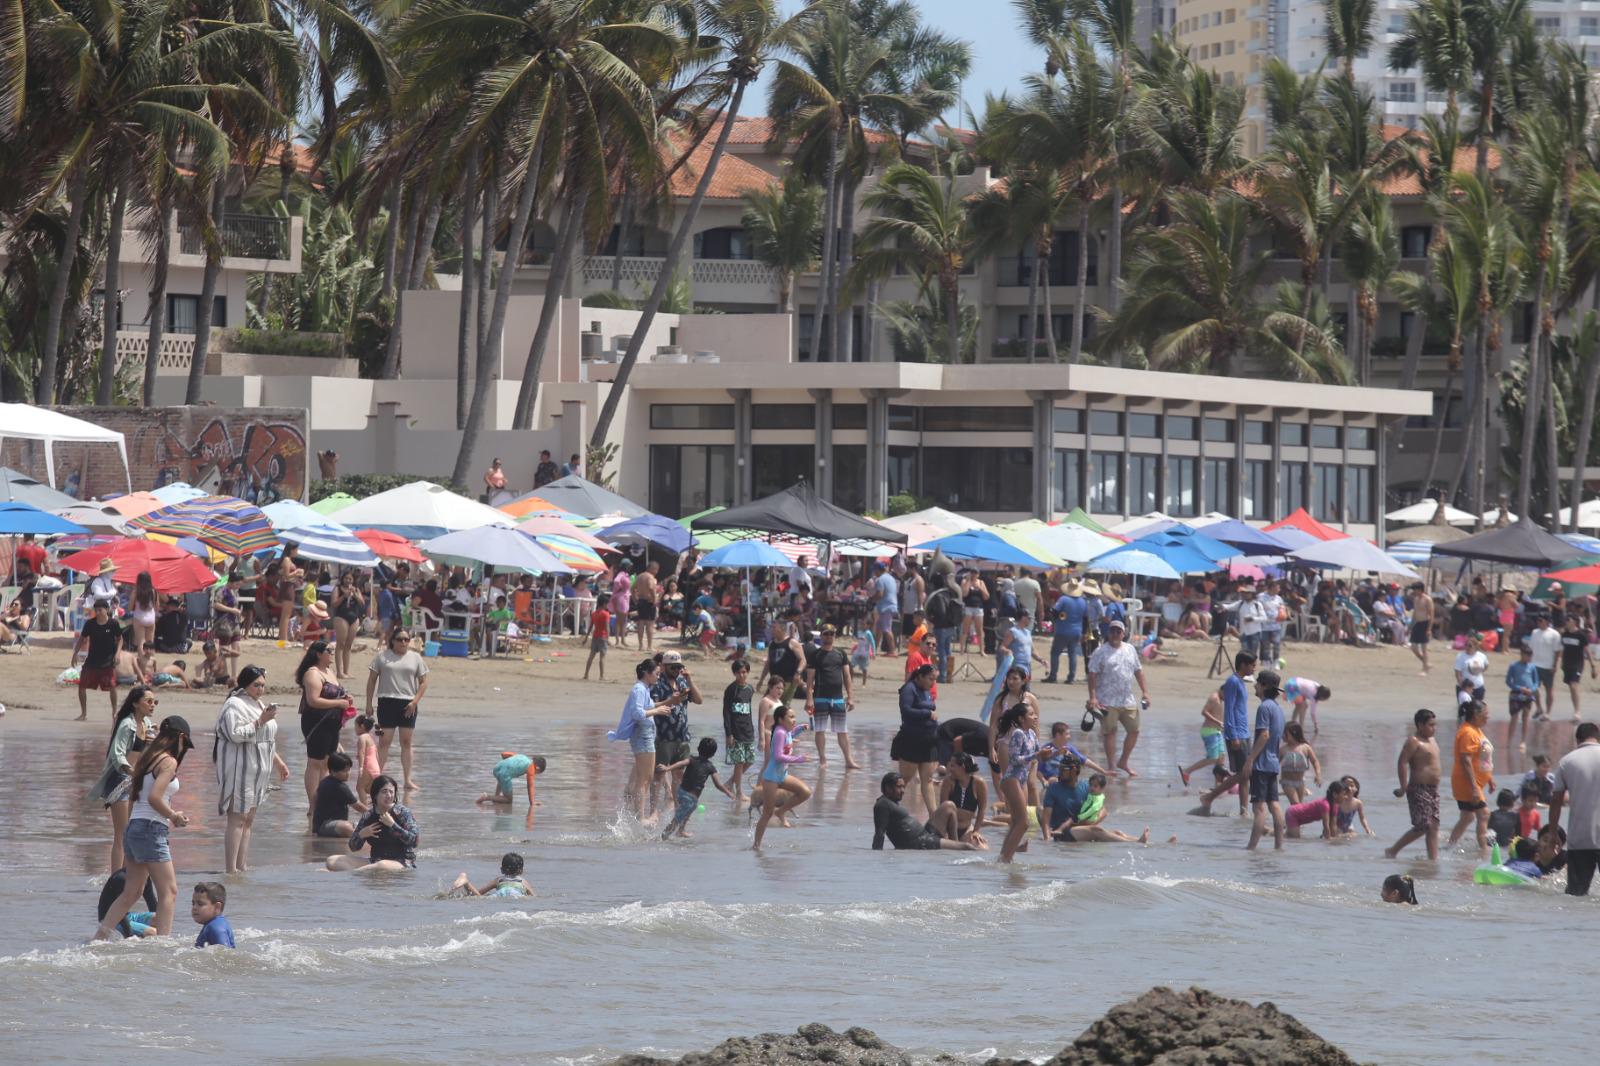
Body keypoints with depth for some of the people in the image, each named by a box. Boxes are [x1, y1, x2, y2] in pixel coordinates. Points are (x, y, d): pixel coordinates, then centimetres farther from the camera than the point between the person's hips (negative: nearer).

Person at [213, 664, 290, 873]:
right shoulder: (235, 705, -11)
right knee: (237, 819, -11)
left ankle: (242, 866, 12)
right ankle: (231, 870, -13)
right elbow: (236, 734, -22)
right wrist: (260, 721, -22)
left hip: (257, 770, 10)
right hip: (239, 770, -9)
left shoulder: (258, 705, 19)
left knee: (248, 819, 9)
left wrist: (279, 762, 25)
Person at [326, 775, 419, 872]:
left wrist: (392, 825, -19)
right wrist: (361, 835, -10)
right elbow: (353, 847, 12)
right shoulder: (368, 816, 7)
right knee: (332, 861, -8)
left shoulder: (402, 813, -4)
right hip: (375, 860, 5)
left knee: (382, 865, -43)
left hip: (401, 863, -5)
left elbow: (413, 841, -16)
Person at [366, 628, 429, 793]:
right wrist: (369, 703, -1)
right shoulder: (382, 656, 4)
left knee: (406, 742, 5)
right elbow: (372, 680, 5)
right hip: (387, 702, -2)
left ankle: (408, 780, 10)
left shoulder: (415, 658, 8)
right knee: (384, 741, -4)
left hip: (408, 704, 2)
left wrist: (415, 701, -6)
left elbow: (423, 682, 8)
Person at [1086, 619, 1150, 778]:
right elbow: (1093, 675, -8)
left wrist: (1144, 691, 11)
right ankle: (1111, 766, 6)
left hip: (1128, 701, 5)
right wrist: (1093, 697, -17)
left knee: (1134, 730, 7)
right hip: (1108, 702, -5)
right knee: (1110, 731, -1)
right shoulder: (1101, 652, -4)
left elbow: (1138, 671, 18)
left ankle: (1123, 762, 23)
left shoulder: (1130, 650, 12)